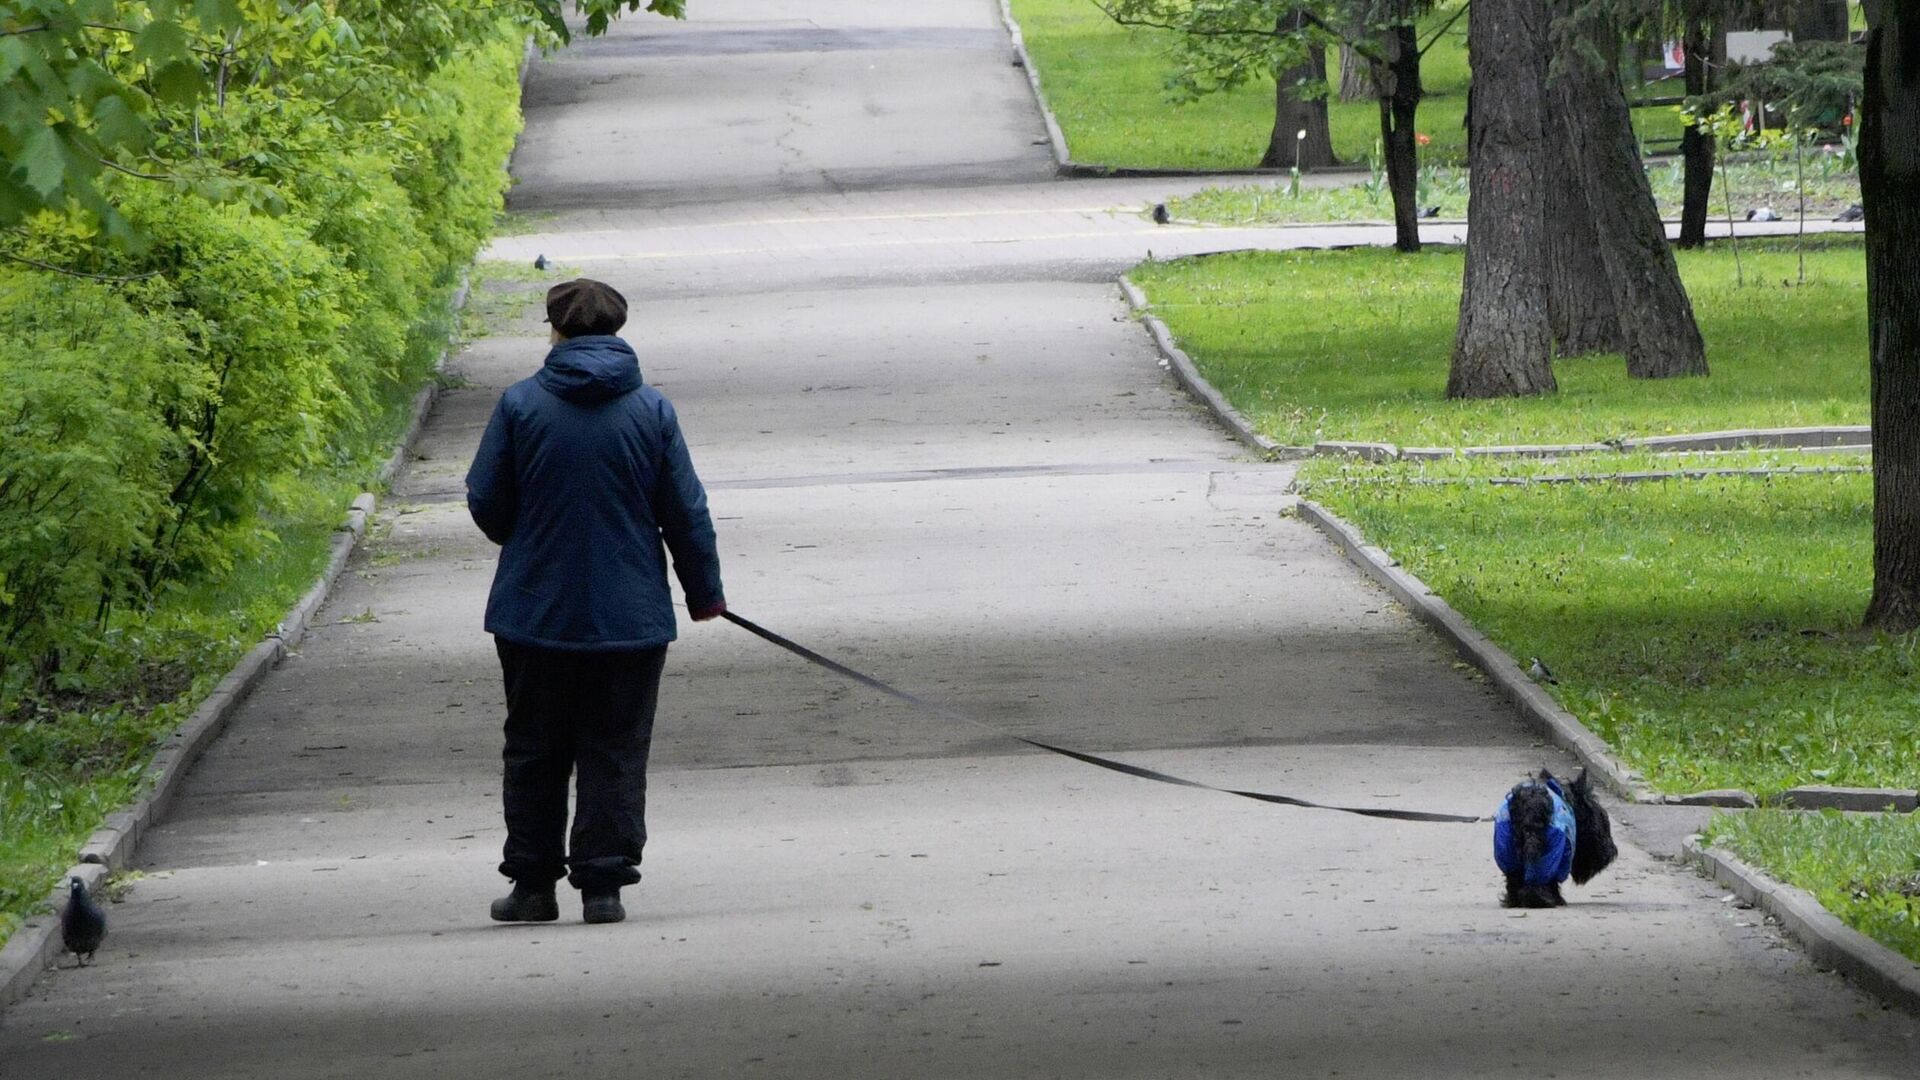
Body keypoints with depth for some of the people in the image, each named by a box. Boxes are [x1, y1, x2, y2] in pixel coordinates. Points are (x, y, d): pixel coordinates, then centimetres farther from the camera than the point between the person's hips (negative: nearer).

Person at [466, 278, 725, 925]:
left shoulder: (520, 404, -6)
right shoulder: (651, 410, -3)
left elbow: (485, 502, -1)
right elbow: (686, 512, 1)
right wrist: (704, 591, 15)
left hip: (535, 613, 0)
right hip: (630, 617, 0)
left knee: (535, 751, 11)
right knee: (616, 753, 6)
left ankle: (533, 883, 14)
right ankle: (604, 883, 1)